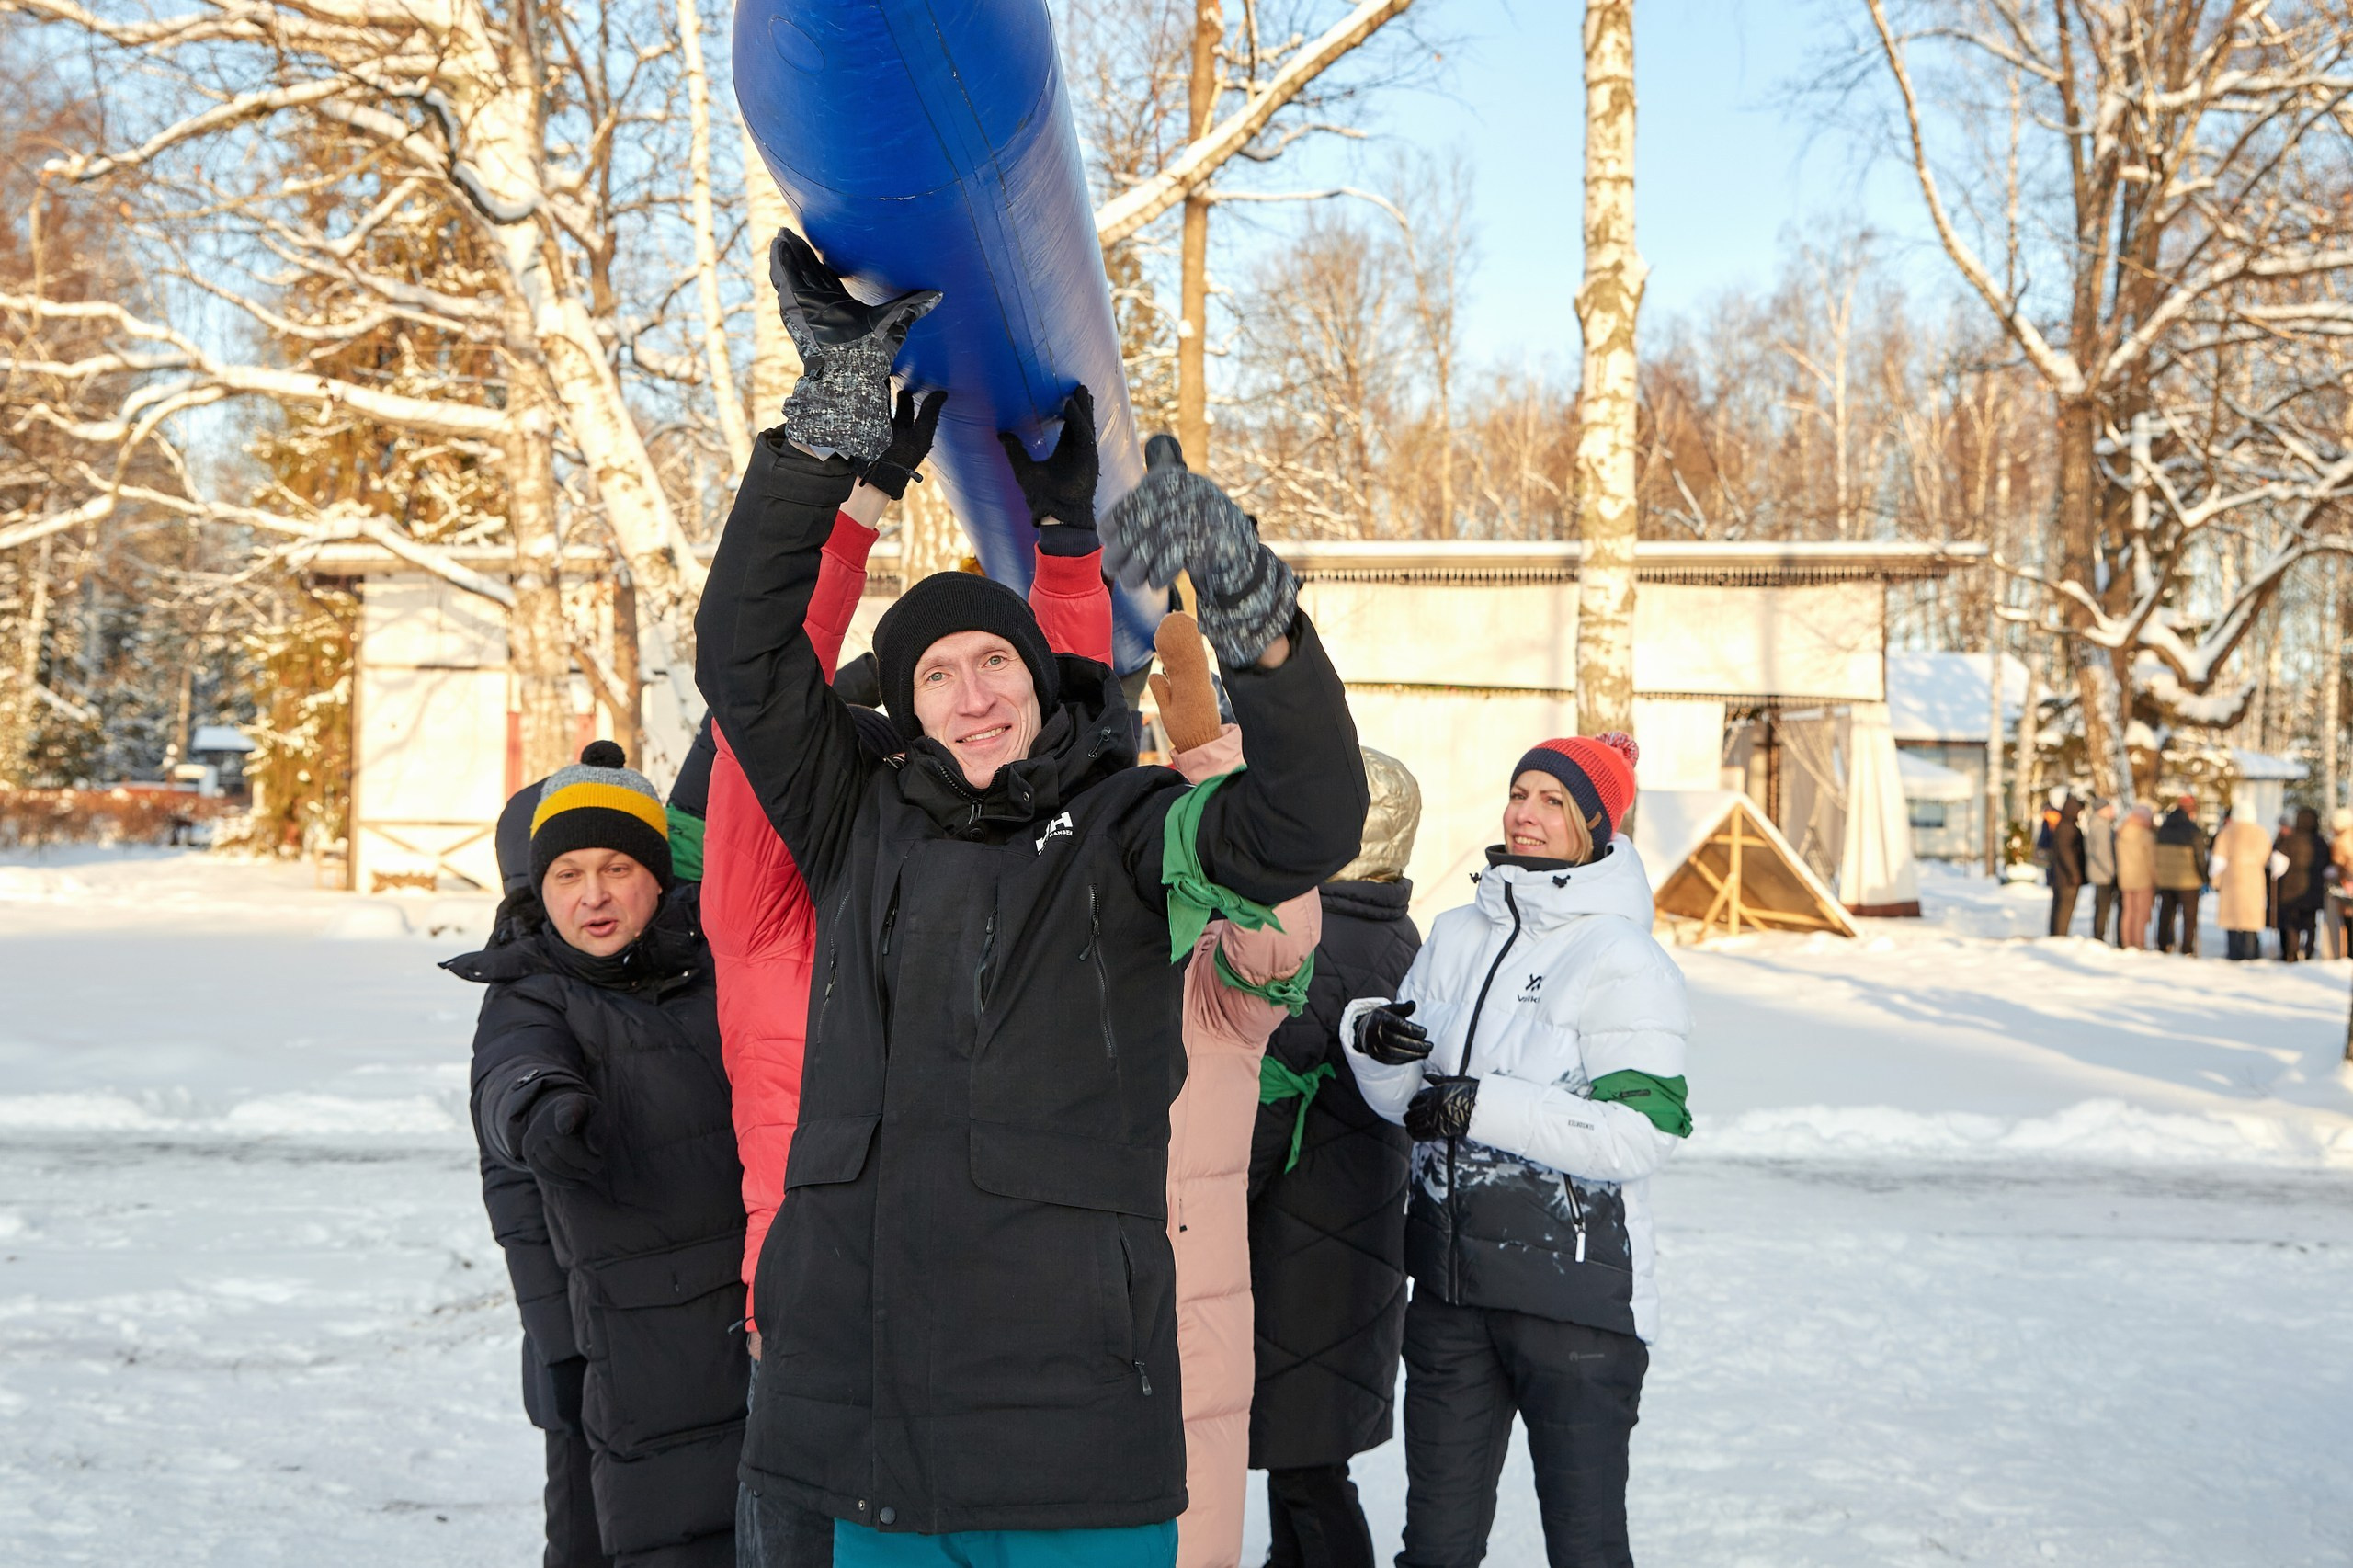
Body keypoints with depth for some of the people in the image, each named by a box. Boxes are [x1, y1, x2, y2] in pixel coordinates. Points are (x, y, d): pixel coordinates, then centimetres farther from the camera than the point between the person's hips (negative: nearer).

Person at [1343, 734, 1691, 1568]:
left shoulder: (1623, 960, -9)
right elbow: (1404, 1099, 12)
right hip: (1450, 1283, 6)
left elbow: (1639, 1134, -19)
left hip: (1576, 1290, -6)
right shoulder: (1456, 937, 9)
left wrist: (1483, 1106, -20)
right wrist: (1372, 1036, -10)